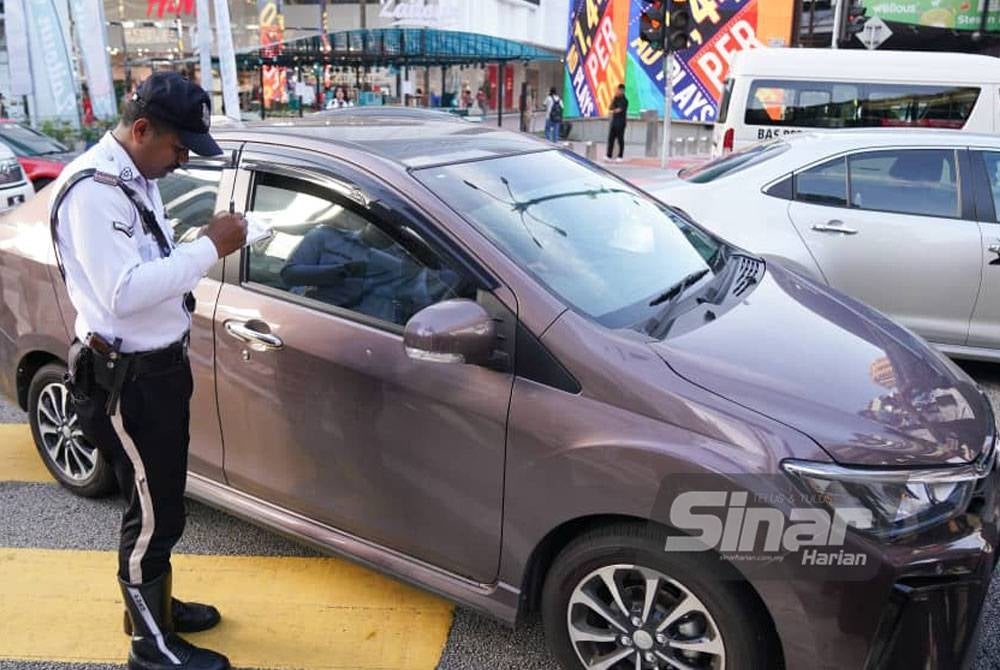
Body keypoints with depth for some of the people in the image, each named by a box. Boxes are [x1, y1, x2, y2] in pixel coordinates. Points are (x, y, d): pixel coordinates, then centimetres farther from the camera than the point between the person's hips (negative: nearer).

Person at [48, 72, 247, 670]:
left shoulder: (135, 178, 10)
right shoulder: (93, 190, -21)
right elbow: (123, 291, -30)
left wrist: (209, 246, 1)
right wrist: (210, 248, -26)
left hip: (159, 365, 10)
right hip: (126, 378, -10)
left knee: (161, 502, 21)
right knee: (154, 514, 2)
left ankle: (152, 604, 40)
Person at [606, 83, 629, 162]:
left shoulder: (624, 100, -7)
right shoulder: (616, 98, 14)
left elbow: (619, 110, -16)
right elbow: (611, 107, 9)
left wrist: (614, 110, 3)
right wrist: (613, 99, 0)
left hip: (620, 122, -7)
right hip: (614, 120, 7)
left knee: (620, 139, -2)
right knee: (610, 138, 3)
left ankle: (620, 157, 3)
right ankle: (609, 156, 5)